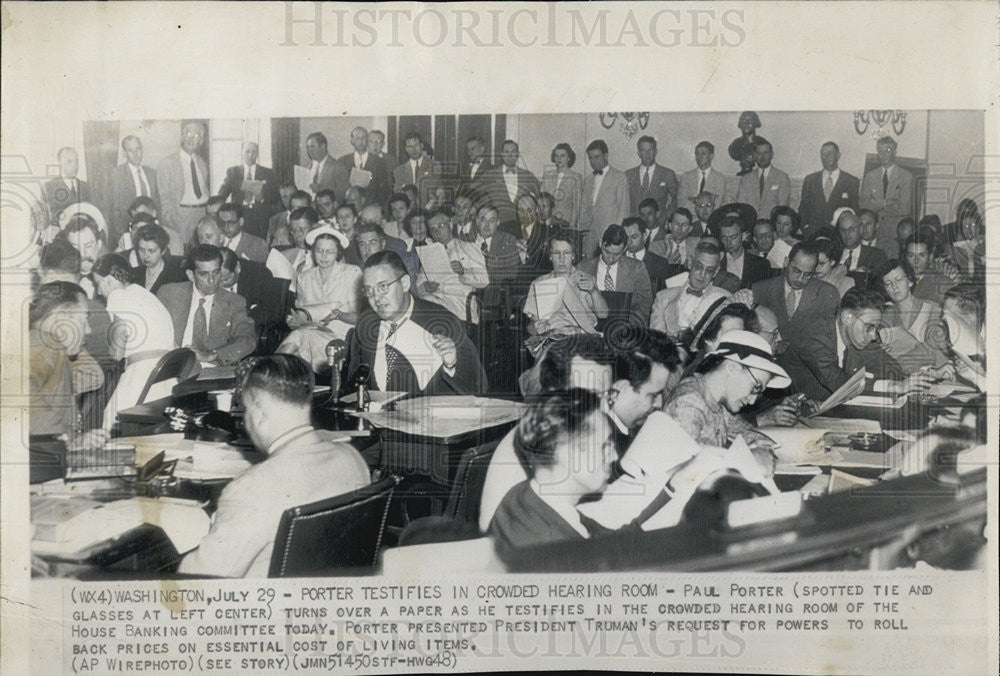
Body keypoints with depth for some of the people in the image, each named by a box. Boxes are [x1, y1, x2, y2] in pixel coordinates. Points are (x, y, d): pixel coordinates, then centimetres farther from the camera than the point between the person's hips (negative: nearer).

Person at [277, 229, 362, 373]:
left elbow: (358, 317, -1)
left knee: (299, 335, -33)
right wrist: (296, 320, -9)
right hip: (311, 331, 4)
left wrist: (338, 315, -21)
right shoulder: (304, 277, 18)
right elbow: (300, 312, 15)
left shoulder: (352, 273, 3)